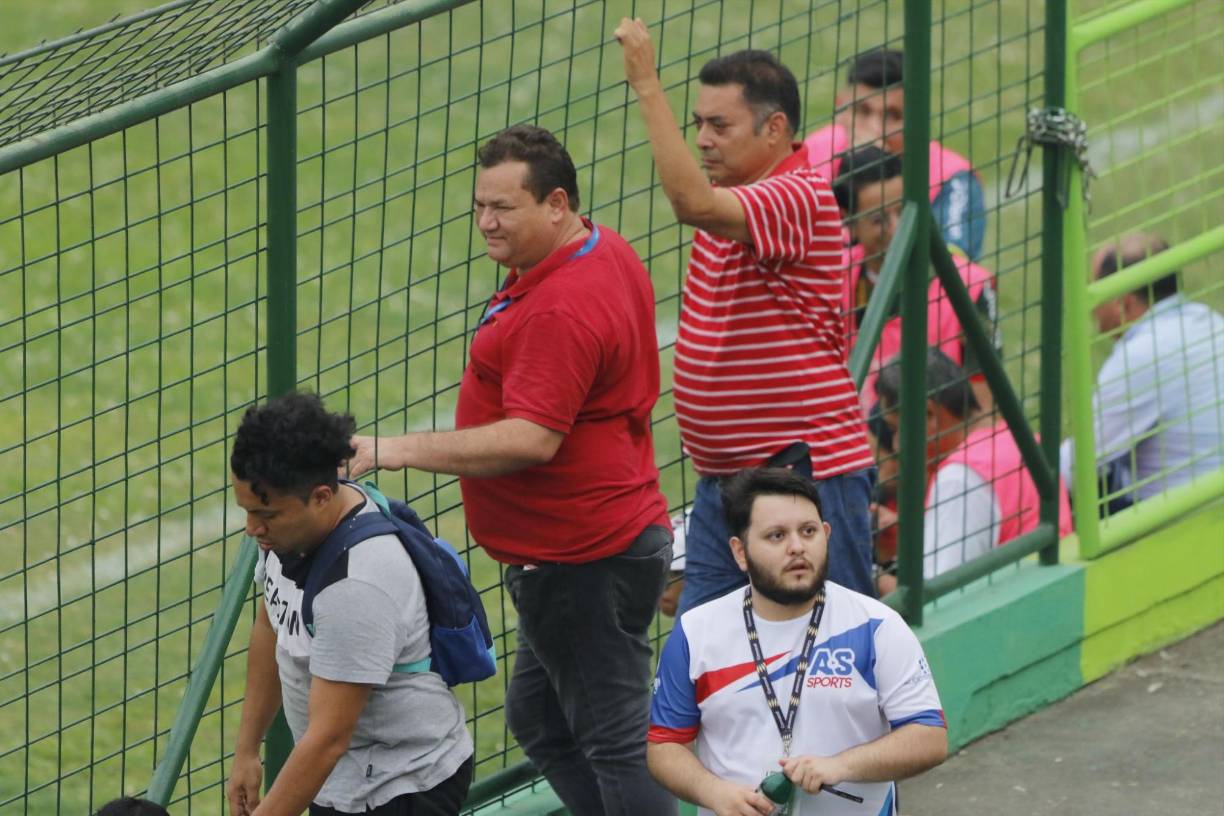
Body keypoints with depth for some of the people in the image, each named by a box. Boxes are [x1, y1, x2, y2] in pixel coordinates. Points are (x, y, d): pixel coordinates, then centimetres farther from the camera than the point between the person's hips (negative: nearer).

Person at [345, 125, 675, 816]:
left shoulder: (560, 311, -26)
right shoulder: (607, 252, 7)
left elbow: (532, 440, -32)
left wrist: (398, 450, -29)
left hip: (584, 568, -11)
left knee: (616, 744, -5)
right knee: (539, 720, 19)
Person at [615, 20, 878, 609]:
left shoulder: (799, 197, -18)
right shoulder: (733, 200, 11)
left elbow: (693, 203, -33)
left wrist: (647, 85, -31)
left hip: (806, 476, -10)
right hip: (723, 479, 10)